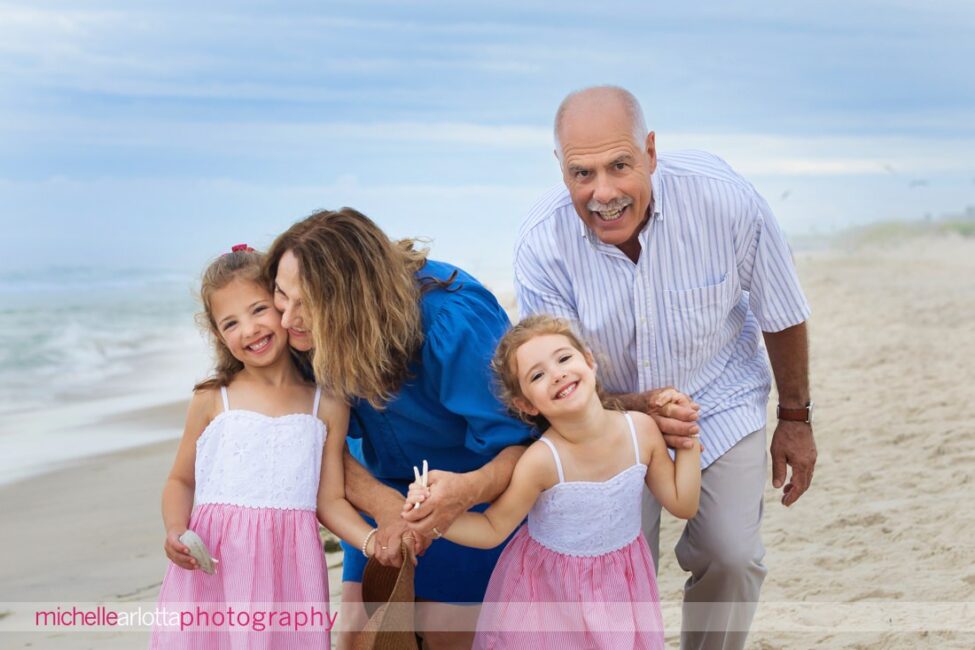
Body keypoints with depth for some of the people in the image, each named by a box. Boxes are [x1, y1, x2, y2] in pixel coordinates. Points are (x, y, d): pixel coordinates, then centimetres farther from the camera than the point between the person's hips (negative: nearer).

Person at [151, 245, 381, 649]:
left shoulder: (327, 406, 5)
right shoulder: (211, 400, 3)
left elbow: (330, 500, 7)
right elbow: (180, 480, 11)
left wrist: (374, 540, -9)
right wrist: (176, 530, -7)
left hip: (288, 568, 0)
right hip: (212, 568, 0)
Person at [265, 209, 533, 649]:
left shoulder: (452, 321, -34)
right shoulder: (312, 335, -19)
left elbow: (521, 443, -31)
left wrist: (469, 490, -52)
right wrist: (383, 505, -33)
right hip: (381, 490, 4)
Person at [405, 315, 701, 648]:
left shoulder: (641, 428, -15)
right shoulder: (541, 461, -26)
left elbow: (683, 504, -3)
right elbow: (493, 529, -14)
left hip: (620, 586, 3)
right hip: (551, 593, -3)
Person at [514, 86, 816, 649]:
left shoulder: (723, 197, -28)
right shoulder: (541, 242, -26)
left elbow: (782, 314, -10)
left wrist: (796, 418, 2)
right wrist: (640, 409, -35)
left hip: (720, 397, 0)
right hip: (614, 408, 0)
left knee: (731, 556, -8)